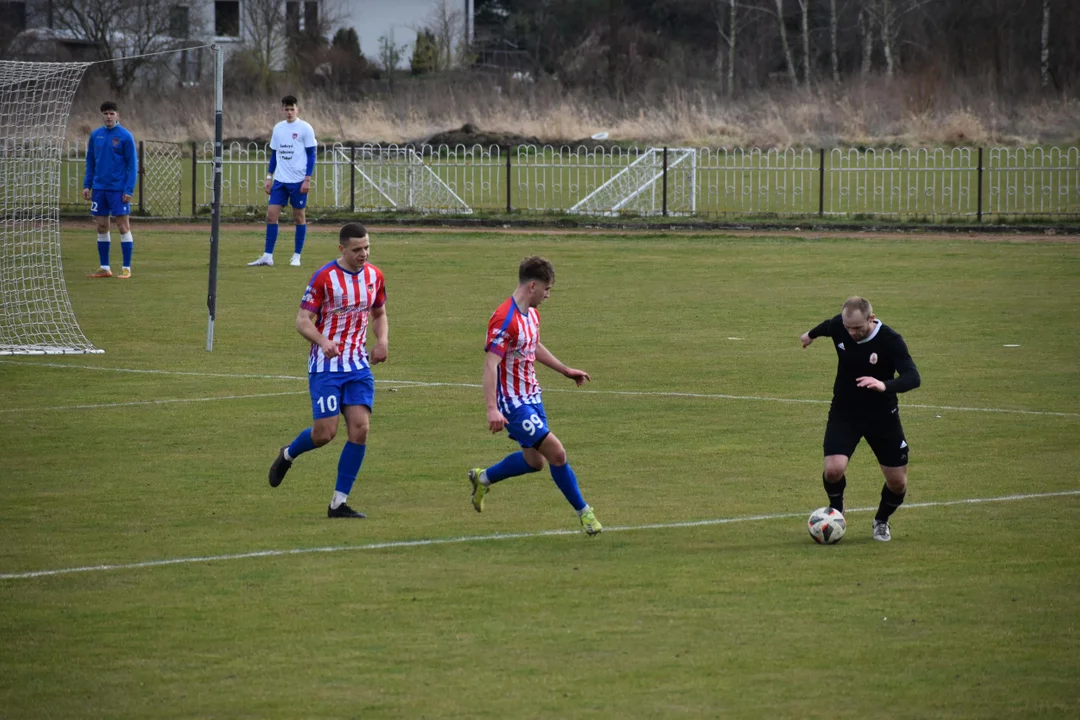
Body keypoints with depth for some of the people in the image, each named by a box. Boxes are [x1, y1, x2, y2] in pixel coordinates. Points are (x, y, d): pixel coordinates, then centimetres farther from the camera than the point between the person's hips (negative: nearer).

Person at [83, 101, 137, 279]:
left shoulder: (125, 136, -5)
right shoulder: (95, 135, 8)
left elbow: (132, 165, -6)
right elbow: (90, 162, 15)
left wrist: (129, 190, -12)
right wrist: (87, 185, 6)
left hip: (119, 189, -5)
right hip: (99, 189, 5)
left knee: (123, 227, -4)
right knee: (101, 227, 7)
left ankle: (126, 268, 0)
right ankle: (105, 268, 13)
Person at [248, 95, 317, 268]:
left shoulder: (305, 129, -4)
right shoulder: (278, 128, 10)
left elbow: (311, 155, -4)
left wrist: (307, 179, -11)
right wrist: (269, 177, 10)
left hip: (298, 181, -4)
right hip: (280, 180, 4)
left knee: (299, 217, 3)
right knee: (271, 215, -3)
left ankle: (297, 256, 11)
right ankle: (267, 256, 0)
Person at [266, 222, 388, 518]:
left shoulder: (374, 276, 5)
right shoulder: (324, 277, -11)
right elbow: (302, 321, -11)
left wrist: (382, 341, 0)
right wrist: (323, 341, -30)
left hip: (358, 364, 4)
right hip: (326, 364, -4)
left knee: (360, 428, -10)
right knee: (325, 433, -9)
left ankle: (339, 502, -2)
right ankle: (287, 455, 27)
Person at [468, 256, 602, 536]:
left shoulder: (532, 314, 8)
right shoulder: (505, 320, -23)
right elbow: (490, 364, -27)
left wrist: (566, 370, 32)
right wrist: (492, 409, -35)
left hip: (531, 397, 10)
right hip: (513, 402, -10)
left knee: (534, 460, 16)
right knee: (556, 453, -11)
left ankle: (482, 478, 37)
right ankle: (583, 512, 2)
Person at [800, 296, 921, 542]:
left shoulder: (890, 340, -25)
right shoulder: (838, 326, -14)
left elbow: (913, 378, -34)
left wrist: (885, 385, -54)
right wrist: (812, 334, 35)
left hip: (882, 417, -1)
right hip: (844, 413, 1)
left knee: (898, 483, 1)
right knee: (834, 469, -20)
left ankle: (881, 522, 34)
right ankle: (836, 511, 13)